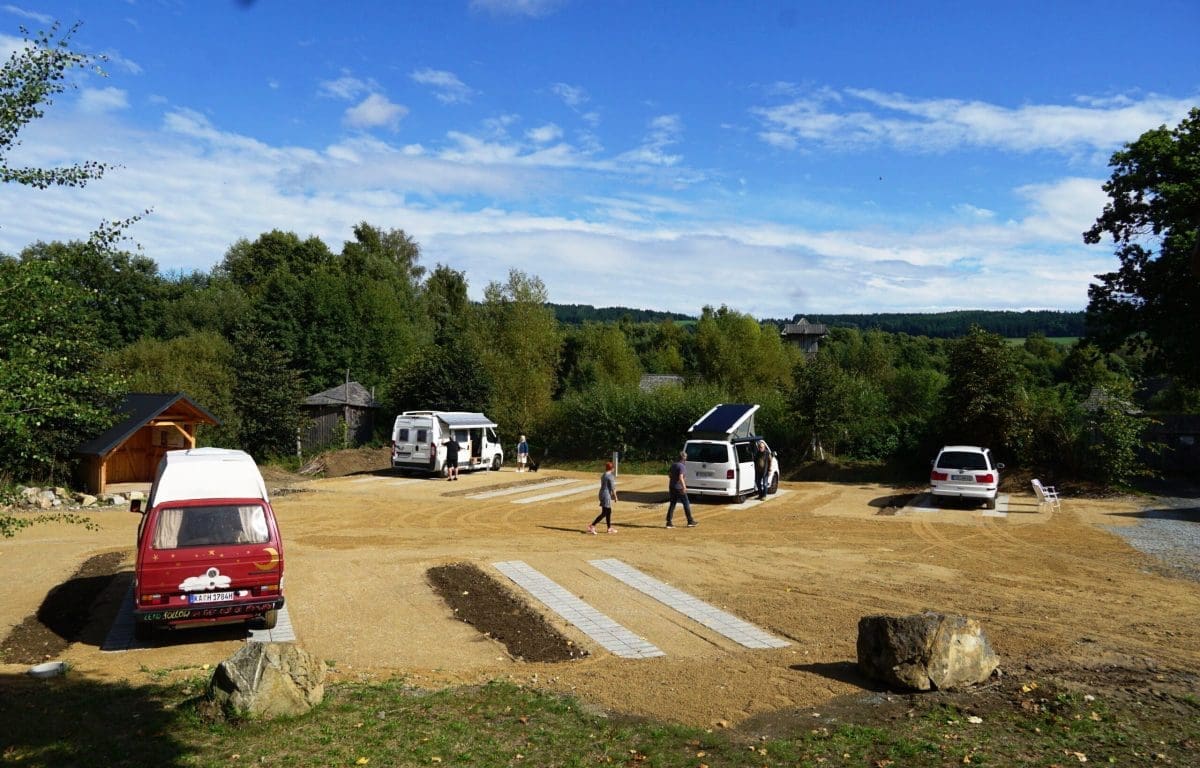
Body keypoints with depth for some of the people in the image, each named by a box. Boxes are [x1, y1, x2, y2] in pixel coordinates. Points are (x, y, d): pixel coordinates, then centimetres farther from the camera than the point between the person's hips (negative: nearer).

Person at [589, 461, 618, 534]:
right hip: (606, 495, -9)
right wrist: (615, 496, -4)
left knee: (609, 512, 16)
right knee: (604, 513, -7)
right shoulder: (610, 476, -15)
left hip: (602, 494, 9)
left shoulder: (603, 475, 11)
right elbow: (612, 488, -15)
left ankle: (609, 528, 23)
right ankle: (592, 526, -12)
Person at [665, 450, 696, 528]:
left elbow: (669, 475, 20)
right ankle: (690, 521, 13)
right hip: (679, 488, -7)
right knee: (686, 504, 5)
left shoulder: (673, 465, 9)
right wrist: (684, 487, -24)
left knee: (672, 504, 8)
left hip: (672, 487, 7)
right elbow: (681, 477, -25)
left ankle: (668, 522, 2)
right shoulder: (682, 466, -16)